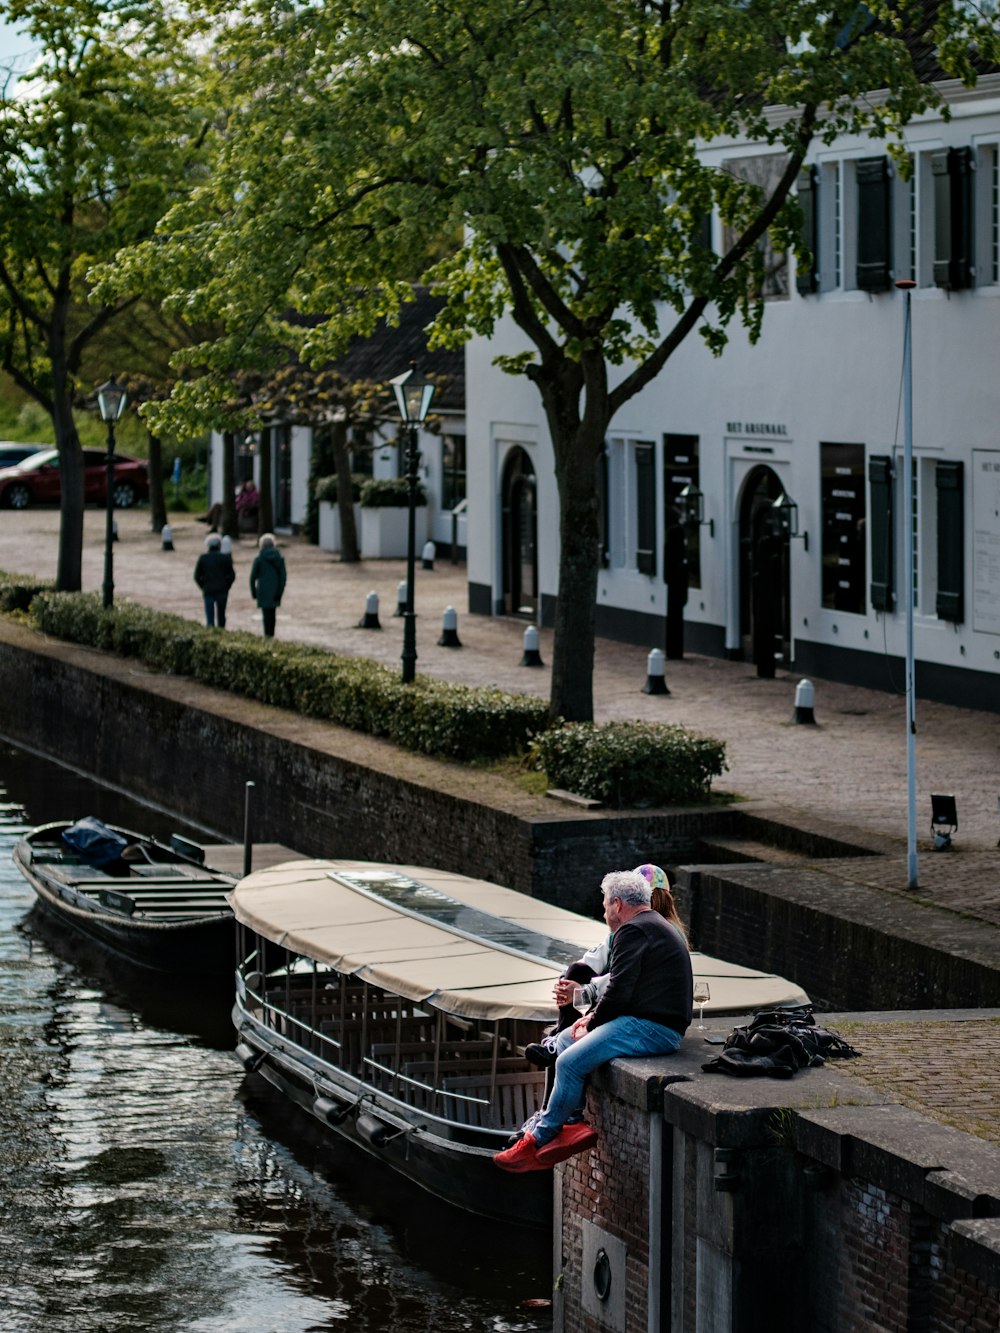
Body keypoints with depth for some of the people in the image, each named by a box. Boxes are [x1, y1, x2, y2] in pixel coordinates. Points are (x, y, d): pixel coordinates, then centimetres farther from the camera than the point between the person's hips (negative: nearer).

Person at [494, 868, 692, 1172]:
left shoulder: (632, 932, -13)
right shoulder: (657, 926, 21)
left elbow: (619, 991, -18)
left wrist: (592, 1024, -3)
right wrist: (593, 1017, 10)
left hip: (652, 1028, -12)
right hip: (654, 1023, 12)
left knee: (569, 1062, -17)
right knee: (565, 1039, 17)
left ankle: (540, 1138, -6)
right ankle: (575, 1123, 9)